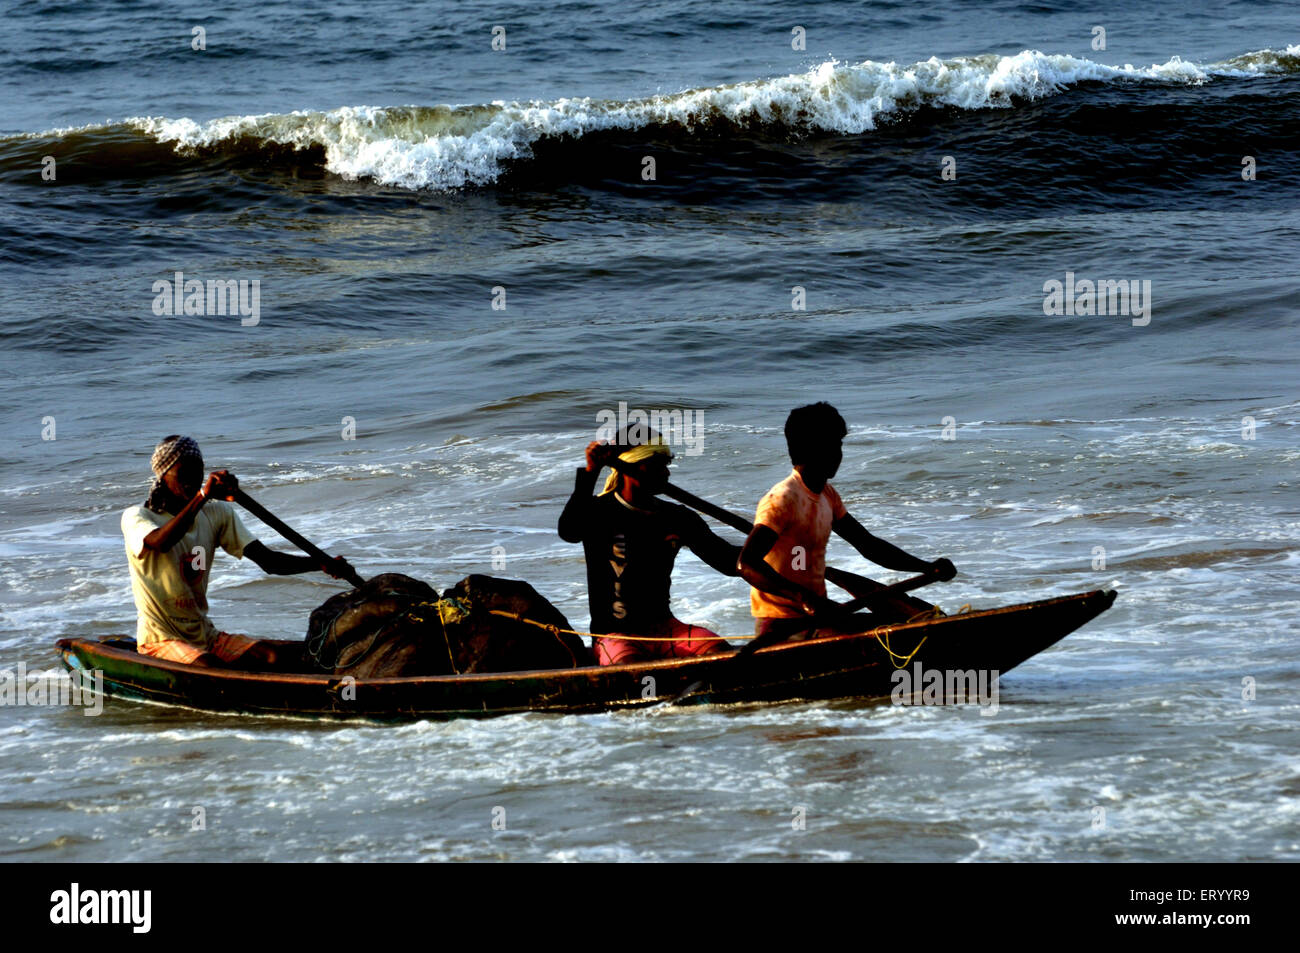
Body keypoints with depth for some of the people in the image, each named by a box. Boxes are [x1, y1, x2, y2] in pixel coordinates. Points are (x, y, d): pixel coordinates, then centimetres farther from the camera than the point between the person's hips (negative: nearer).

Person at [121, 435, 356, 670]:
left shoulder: (217, 514, 11)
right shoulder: (136, 517, -5)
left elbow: (266, 560, 3)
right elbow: (160, 542, -30)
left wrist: (324, 564, -13)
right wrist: (203, 495, -38)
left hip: (204, 634, 6)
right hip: (160, 641, -6)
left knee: (282, 659, -18)